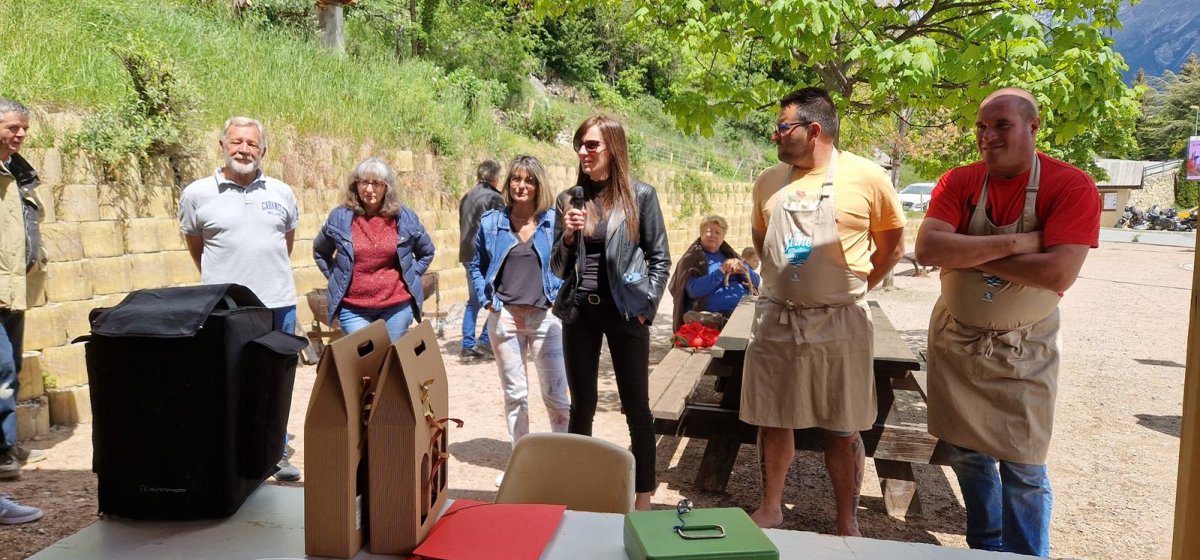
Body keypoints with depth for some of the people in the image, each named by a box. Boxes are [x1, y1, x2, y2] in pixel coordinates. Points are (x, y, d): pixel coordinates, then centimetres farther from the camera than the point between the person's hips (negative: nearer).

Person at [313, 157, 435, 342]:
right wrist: (336, 278, 7)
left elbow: (427, 252, 16)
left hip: (397, 307, 1)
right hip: (354, 309, -1)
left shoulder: (404, 217, 1)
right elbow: (319, 252, 17)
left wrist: (410, 277, 6)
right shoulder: (340, 217, 0)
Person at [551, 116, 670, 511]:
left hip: (624, 312, -3)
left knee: (636, 407, 4)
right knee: (582, 405, 12)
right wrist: (567, 235, -9)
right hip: (579, 312, 3)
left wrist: (646, 305, -7)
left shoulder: (640, 195, -3)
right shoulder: (570, 198, 6)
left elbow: (660, 259, 1)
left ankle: (643, 497, 15)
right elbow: (558, 269, 9)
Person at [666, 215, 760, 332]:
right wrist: (721, 271, -12)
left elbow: (755, 282, 19)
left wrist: (744, 269, -2)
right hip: (714, 317, -5)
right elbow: (693, 290, -10)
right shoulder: (691, 259, 7)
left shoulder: (730, 255, 23)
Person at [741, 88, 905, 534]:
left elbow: (893, 246, 4)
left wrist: (853, 288, 3)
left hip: (839, 323, -3)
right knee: (773, 421, 11)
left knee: (842, 430, 7)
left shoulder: (867, 177, -8)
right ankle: (770, 509, 29)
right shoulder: (768, 181, 4)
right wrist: (781, 279, 12)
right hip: (775, 319, 3)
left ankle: (847, 524, 23)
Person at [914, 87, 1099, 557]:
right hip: (955, 338, 3)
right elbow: (927, 248, -22)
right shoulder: (958, 183, -6)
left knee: (1023, 468, 3)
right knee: (967, 452, 15)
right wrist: (1012, 244, -27)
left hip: (1023, 349, -3)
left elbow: (1059, 273, -27)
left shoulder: (1072, 187, -14)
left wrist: (968, 254, -21)